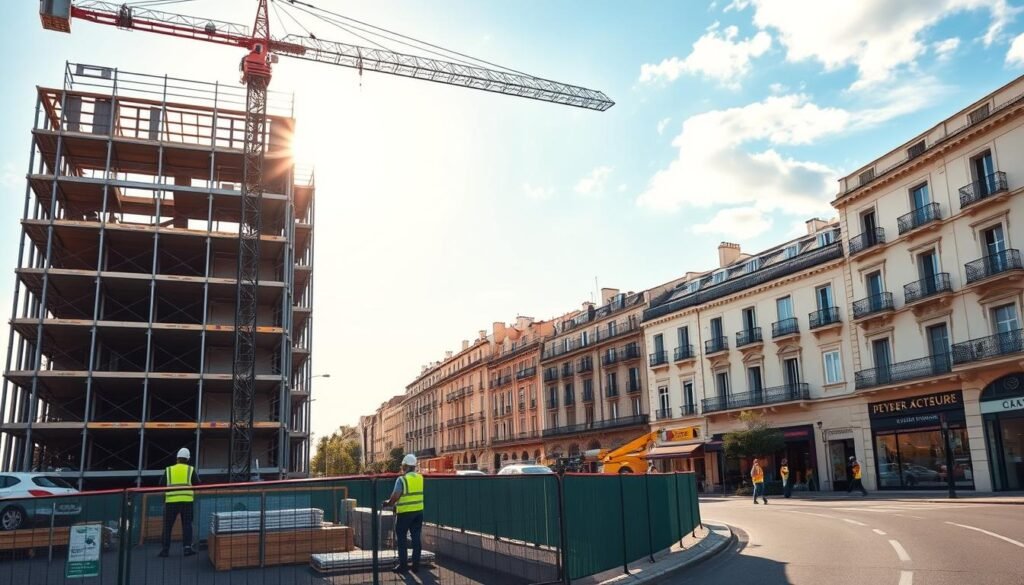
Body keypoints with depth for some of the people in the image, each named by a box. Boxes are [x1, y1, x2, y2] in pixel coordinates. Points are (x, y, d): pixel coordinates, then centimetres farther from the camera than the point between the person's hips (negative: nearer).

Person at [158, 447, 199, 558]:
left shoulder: (168, 470, 10)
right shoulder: (190, 469, 8)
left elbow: (161, 485, 6)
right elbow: (198, 484, 7)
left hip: (171, 501, 0)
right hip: (187, 501, 0)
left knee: (167, 525, 9)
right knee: (187, 525, 6)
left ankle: (165, 549, 7)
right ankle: (188, 547, -1)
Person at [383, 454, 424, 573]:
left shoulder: (402, 479, -13)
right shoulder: (421, 478, 5)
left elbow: (395, 496, -17)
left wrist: (388, 503, 2)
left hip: (405, 512, -5)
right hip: (419, 511, 5)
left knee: (401, 538, 7)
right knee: (416, 538, 10)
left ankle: (402, 565, 8)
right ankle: (416, 565, 12)